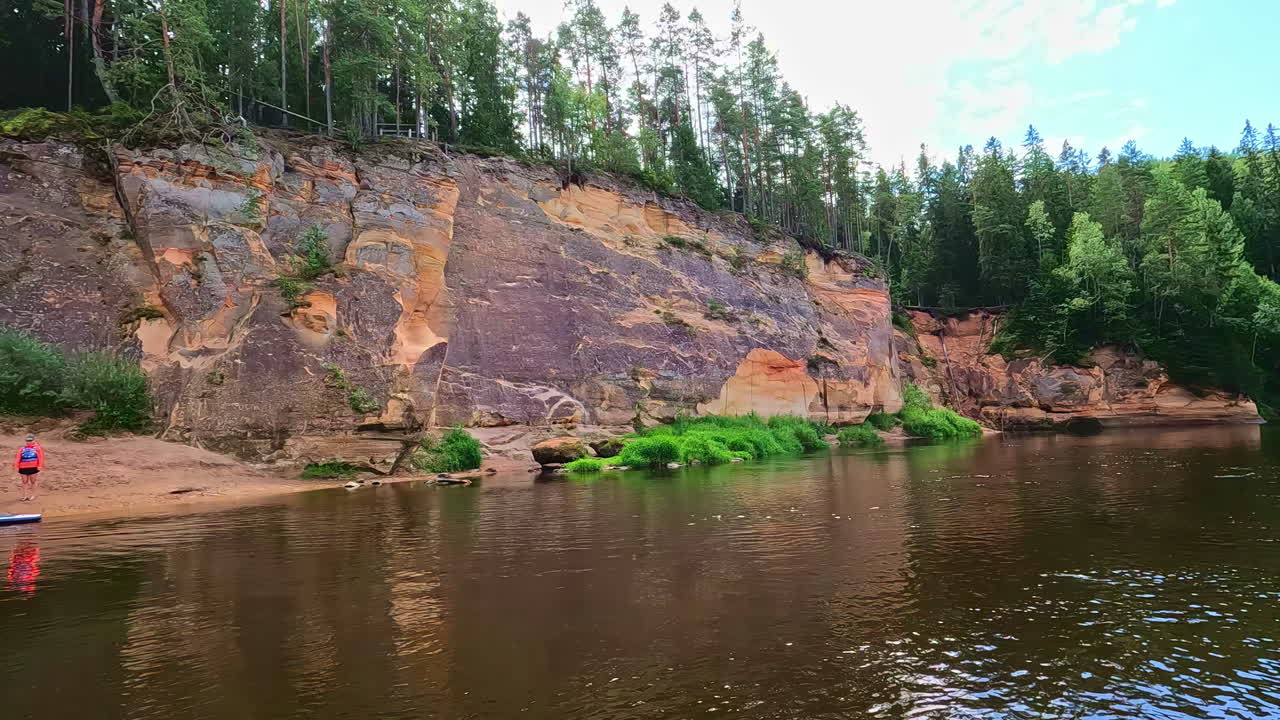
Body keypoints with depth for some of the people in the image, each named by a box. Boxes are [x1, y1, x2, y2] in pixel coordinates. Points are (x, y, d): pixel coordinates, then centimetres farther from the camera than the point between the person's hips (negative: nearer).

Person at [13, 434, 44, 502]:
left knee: (33, 482, 4)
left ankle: (33, 495, 15)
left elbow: (41, 457, -3)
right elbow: (17, 458, 10)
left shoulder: (37, 448, 6)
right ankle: (26, 496, 16)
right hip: (23, 468, 3)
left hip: (33, 468, -3)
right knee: (24, 482, 7)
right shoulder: (22, 449, 15)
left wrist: (40, 466, -14)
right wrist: (16, 467, 1)